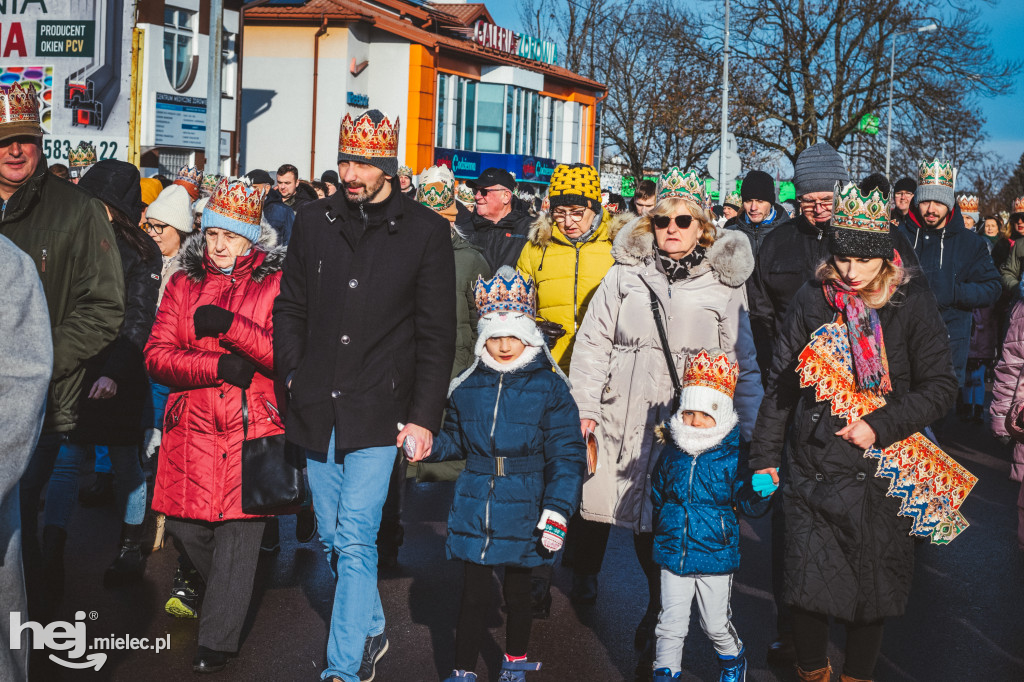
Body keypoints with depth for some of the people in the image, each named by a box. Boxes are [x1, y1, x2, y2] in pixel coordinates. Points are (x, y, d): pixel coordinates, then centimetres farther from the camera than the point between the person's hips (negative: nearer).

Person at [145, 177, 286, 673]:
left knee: (239, 529, -4)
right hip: (193, 428, 4)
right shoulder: (183, 284, 12)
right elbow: (157, 355, 3)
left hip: (252, 428, -3)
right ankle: (227, 595, 36)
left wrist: (229, 325, -18)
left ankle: (217, 642, 6)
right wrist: (221, 366, -12)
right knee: (185, 526, 6)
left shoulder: (276, 283, 3)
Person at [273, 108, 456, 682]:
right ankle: (371, 631, 35)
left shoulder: (426, 231, -2)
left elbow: (437, 334, -2)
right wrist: (294, 375, 2)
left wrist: (424, 415, -7)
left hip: (378, 415, -4)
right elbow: (291, 308, 16)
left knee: (355, 540, -10)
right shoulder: (315, 221, 8)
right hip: (318, 409, 5)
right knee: (334, 540, 14)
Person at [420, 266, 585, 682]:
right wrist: (428, 443, -4)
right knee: (473, 595, 6)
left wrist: (557, 511, -14)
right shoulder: (468, 387, 4)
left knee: (518, 593, 14)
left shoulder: (550, 388, -7)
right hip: (474, 507, 2)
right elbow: (456, 440, 17)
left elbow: (566, 456, -8)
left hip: (523, 508, -2)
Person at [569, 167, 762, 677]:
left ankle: (658, 622, 15)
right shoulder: (624, 275, 8)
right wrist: (584, 407, -1)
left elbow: (743, 365, 8)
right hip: (621, 422, 1)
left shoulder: (725, 285, 6)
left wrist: (747, 432, 2)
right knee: (600, 507, 9)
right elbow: (593, 343, 8)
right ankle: (584, 572, 41)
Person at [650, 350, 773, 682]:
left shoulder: (733, 455, -11)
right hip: (673, 554, 2)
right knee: (670, 625, 9)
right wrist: (661, 531, 13)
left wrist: (758, 492, -33)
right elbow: (657, 497, 15)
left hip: (716, 556, -2)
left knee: (717, 625, 14)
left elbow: (748, 506, -13)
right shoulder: (671, 452, 0)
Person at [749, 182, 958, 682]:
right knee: (807, 585, 2)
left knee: (872, 588, 9)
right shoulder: (813, 299, -1)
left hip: (880, 470, -1)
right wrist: (764, 454, 6)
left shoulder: (912, 302, -4)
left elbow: (940, 386, -4)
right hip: (813, 467, 1)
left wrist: (879, 426, -15)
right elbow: (781, 382, 6)